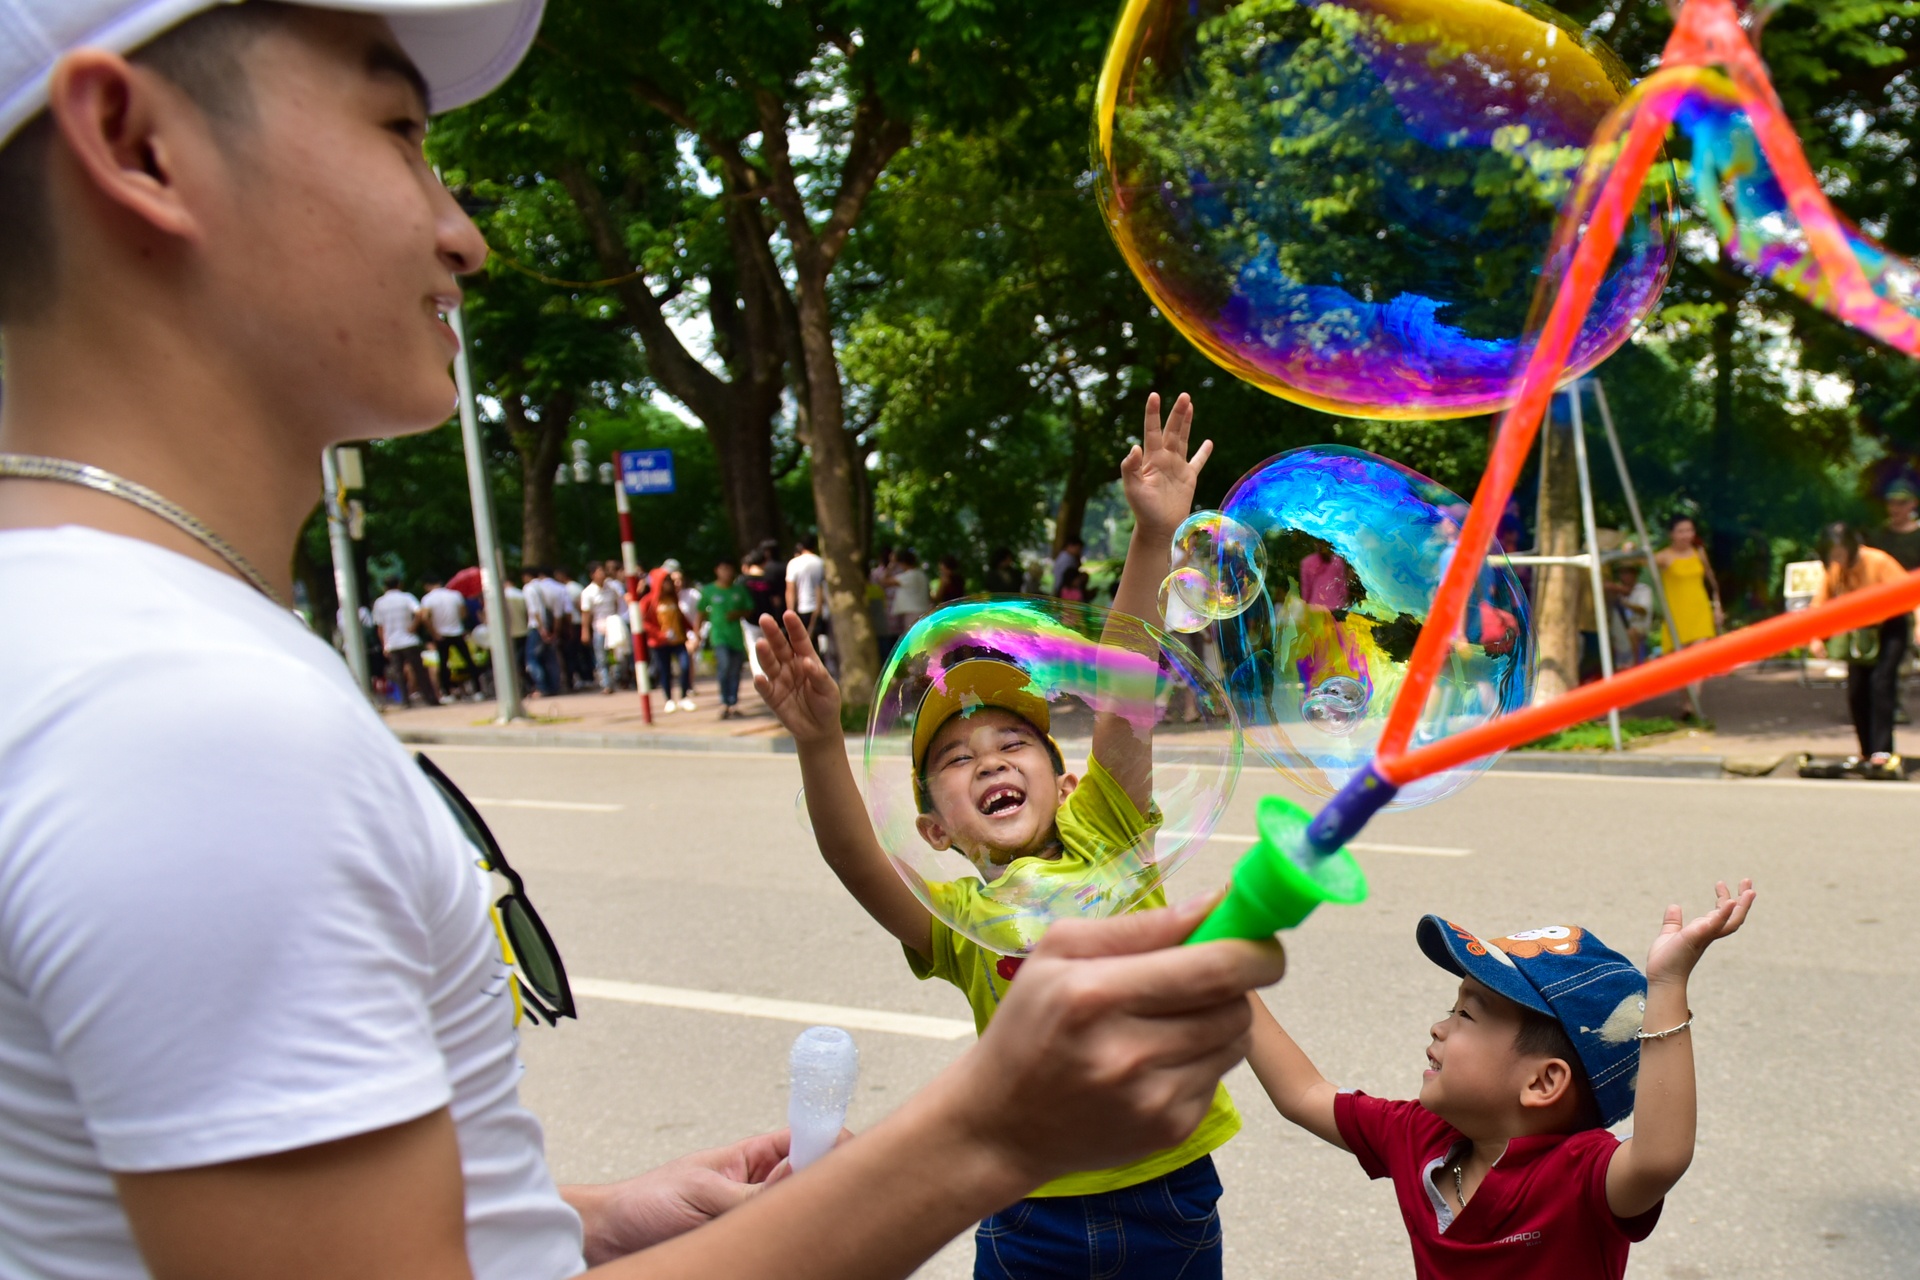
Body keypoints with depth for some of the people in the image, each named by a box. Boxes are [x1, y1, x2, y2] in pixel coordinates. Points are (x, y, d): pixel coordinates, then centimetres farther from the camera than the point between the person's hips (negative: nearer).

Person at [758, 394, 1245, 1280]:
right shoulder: (956, 917, -4)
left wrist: (1155, 538, -26)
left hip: (1172, 1197, 1)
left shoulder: (1103, 841, -3)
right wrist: (820, 744, -40)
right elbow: (852, 857, -24)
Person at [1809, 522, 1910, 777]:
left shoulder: (1879, 562, -21)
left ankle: (1883, 753, -23)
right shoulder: (1832, 571, -7)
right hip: (1859, 631, 5)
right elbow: (1820, 603, -1)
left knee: (1881, 681, -20)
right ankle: (1867, 752, 15)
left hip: (1890, 625, -5)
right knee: (1856, 690, 1)